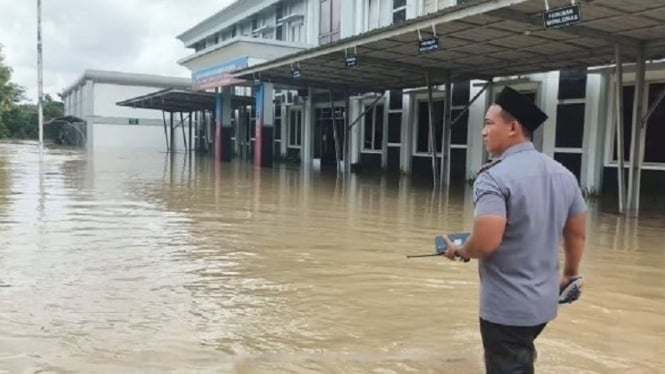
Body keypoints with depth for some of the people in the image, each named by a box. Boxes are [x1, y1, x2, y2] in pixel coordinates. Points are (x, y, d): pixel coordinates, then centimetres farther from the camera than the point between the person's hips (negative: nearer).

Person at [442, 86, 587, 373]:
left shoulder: (494, 177, -20)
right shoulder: (563, 174, 4)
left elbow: (486, 242, -29)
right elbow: (578, 233, 12)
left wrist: (459, 251, -8)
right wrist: (570, 273, 26)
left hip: (506, 306, -7)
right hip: (544, 300, 8)